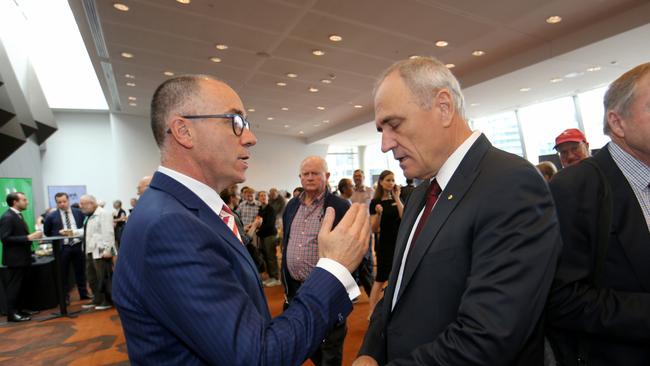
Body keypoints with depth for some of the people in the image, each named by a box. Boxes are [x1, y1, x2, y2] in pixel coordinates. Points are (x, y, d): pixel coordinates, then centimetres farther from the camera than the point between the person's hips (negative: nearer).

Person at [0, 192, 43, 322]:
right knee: (13, 287, 0)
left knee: (19, 286, 15)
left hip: (22, 258, 9)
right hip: (15, 259, -9)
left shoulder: (18, 215, 12)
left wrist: (32, 236, 2)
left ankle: (18, 310, 24)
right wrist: (28, 238, -26)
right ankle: (12, 314, 8)